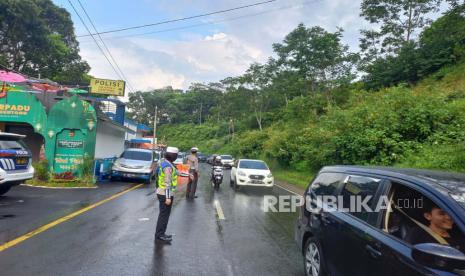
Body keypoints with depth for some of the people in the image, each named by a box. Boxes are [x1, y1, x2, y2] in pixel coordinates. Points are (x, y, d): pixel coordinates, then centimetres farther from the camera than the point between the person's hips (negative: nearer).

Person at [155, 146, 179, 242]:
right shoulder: (168, 166, -21)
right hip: (165, 194, -10)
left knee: (163, 214, 16)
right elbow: (167, 183, -23)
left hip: (161, 192, 10)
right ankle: (160, 234, 9)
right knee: (164, 215, 0)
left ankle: (160, 233, 25)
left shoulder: (164, 164, 9)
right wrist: (168, 197, -21)